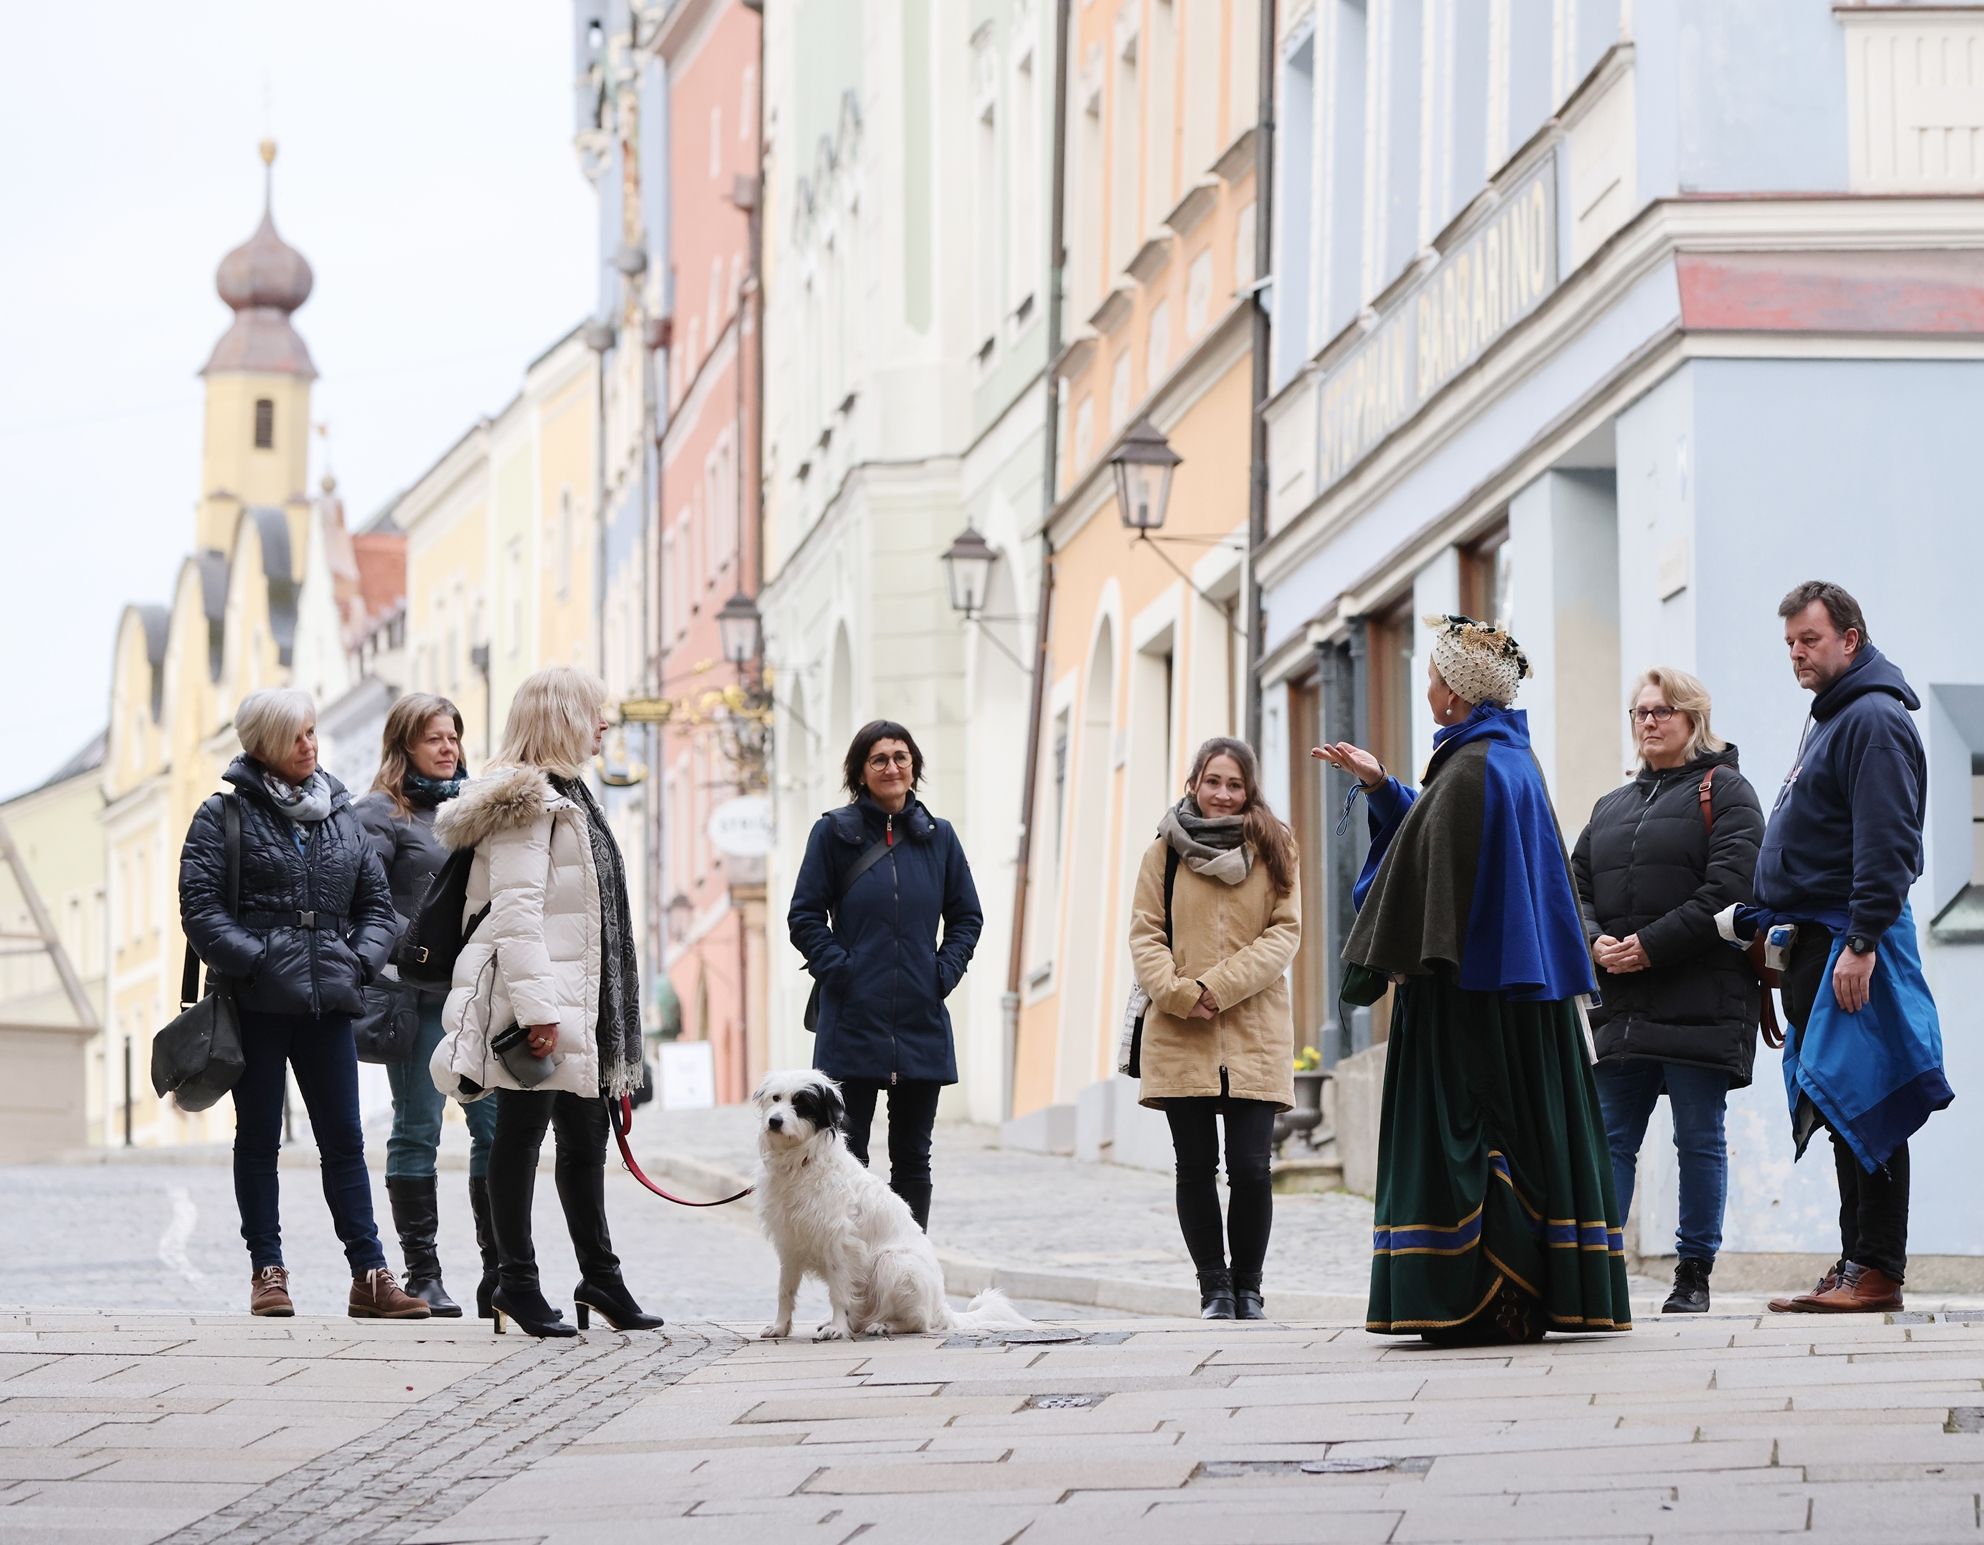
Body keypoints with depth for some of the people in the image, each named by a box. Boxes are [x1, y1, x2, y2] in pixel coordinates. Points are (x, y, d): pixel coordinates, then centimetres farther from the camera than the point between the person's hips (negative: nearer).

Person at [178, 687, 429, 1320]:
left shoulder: (341, 816, 12)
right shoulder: (225, 816, -2)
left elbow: (377, 904, 17)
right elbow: (201, 909, -8)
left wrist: (361, 960, 0)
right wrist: (255, 961, -16)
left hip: (328, 1005, 4)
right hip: (257, 1004, -4)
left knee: (344, 1142, 3)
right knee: (258, 1139, 5)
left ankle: (370, 1277, 3)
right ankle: (267, 1271, 12)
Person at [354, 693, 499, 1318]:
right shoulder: (380, 813, -1)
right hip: (420, 994, -5)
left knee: (495, 1126, 3)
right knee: (418, 1131, 1)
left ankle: (499, 1273, 8)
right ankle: (422, 1274, 5)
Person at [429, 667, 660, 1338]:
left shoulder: (567, 797, 19)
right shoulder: (525, 802, -13)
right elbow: (514, 910, -21)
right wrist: (537, 1007, -26)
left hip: (581, 1005, 10)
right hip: (538, 1005, -10)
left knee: (585, 1140, 14)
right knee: (520, 1136, -2)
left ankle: (600, 1277, 21)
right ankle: (516, 1282, 3)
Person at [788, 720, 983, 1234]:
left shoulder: (938, 837, 8)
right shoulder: (834, 833, 0)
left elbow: (966, 916, 15)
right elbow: (805, 916, 0)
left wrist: (946, 970, 1)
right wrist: (838, 968, -11)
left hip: (922, 1022, 3)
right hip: (854, 1018, -3)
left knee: (913, 1157, 8)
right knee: (848, 1157, -3)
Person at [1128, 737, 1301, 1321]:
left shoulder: (1273, 849, 7)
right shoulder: (1166, 851, 8)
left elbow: (1285, 932, -1)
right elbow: (1145, 935, 5)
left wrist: (1218, 986, -12)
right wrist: (1178, 993, -12)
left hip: (1254, 1033, -1)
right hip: (1180, 1033, 1)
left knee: (1250, 1168, -6)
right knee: (1196, 1167, 2)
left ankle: (1248, 1287, 9)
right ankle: (1214, 1286, 11)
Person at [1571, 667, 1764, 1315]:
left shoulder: (1724, 793, 2)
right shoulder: (1611, 807, 22)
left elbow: (1728, 888, -10)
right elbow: (1576, 886, 15)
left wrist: (1651, 946, -15)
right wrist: (1597, 944, -6)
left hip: (1699, 1000, -5)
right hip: (1621, 1005, 5)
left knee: (1699, 1138, -1)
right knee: (1610, 1139, 0)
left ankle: (1694, 1274, 4)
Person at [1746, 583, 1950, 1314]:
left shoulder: (1874, 720, -12)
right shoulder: (1830, 719, 21)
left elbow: (1886, 845, -20)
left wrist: (1860, 943, -24)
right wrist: (1767, 923, 21)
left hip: (1851, 943, -10)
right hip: (1812, 942, 10)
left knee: (1859, 1104, -10)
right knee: (1841, 1114, 10)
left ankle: (1877, 1270, -11)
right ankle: (1857, 1264, 12)